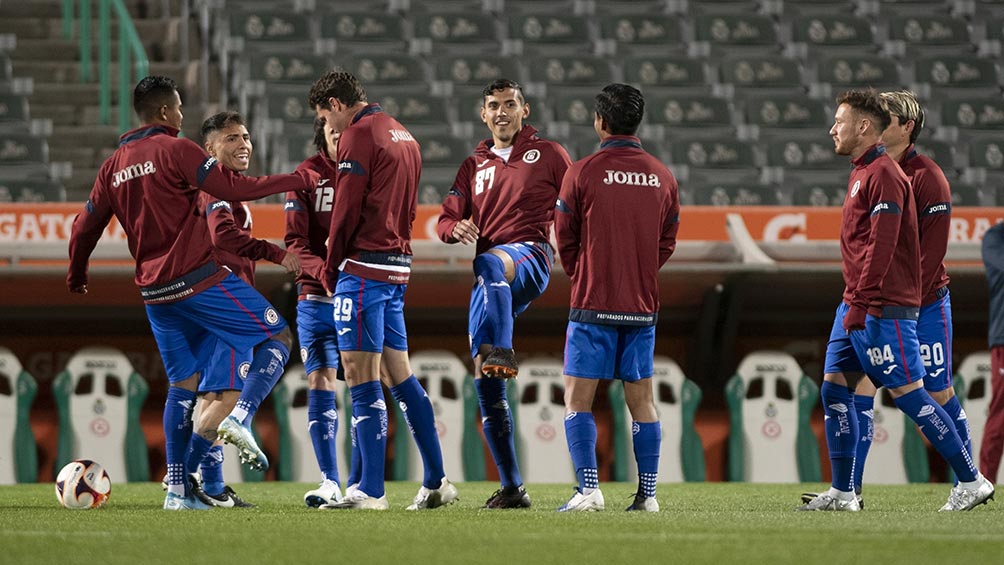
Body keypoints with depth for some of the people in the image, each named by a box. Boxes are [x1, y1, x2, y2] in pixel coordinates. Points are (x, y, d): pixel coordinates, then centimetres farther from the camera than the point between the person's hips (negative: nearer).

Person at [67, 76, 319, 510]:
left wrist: (77, 274, 35)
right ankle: (240, 418, -19)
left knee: (182, 384, 13)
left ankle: (176, 489, 6)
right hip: (200, 279, -7)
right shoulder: (174, 150, -8)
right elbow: (233, 187, -15)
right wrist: (299, 180, -7)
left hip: (155, 291, 7)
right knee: (277, 339, 2)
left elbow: (86, 226, 16)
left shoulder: (113, 166, 12)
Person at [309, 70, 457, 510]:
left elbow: (346, 210, -12)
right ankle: (436, 483, 11)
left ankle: (371, 490, -9)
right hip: (398, 267, 9)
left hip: (364, 268, -9)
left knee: (362, 380, -7)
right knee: (401, 378, 12)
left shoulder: (358, 135, -9)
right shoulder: (402, 136, 19)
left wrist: (330, 269, -1)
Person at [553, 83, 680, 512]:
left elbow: (565, 239, 0)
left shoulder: (582, 173, -8)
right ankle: (647, 494, 7)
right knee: (641, 399, 9)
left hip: (593, 304, -4)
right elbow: (667, 242, 12)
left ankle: (588, 489, -10)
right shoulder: (662, 176, 4)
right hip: (642, 307, 4)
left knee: (578, 400, 0)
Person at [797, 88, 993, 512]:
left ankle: (971, 481, -3)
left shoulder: (883, 175, -14)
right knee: (834, 390, 6)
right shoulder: (863, 173, 17)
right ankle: (842, 493, 9)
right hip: (857, 306, 10)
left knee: (908, 392, -8)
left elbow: (881, 246, -20)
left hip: (883, 310, -10)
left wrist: (860, 304, -23)